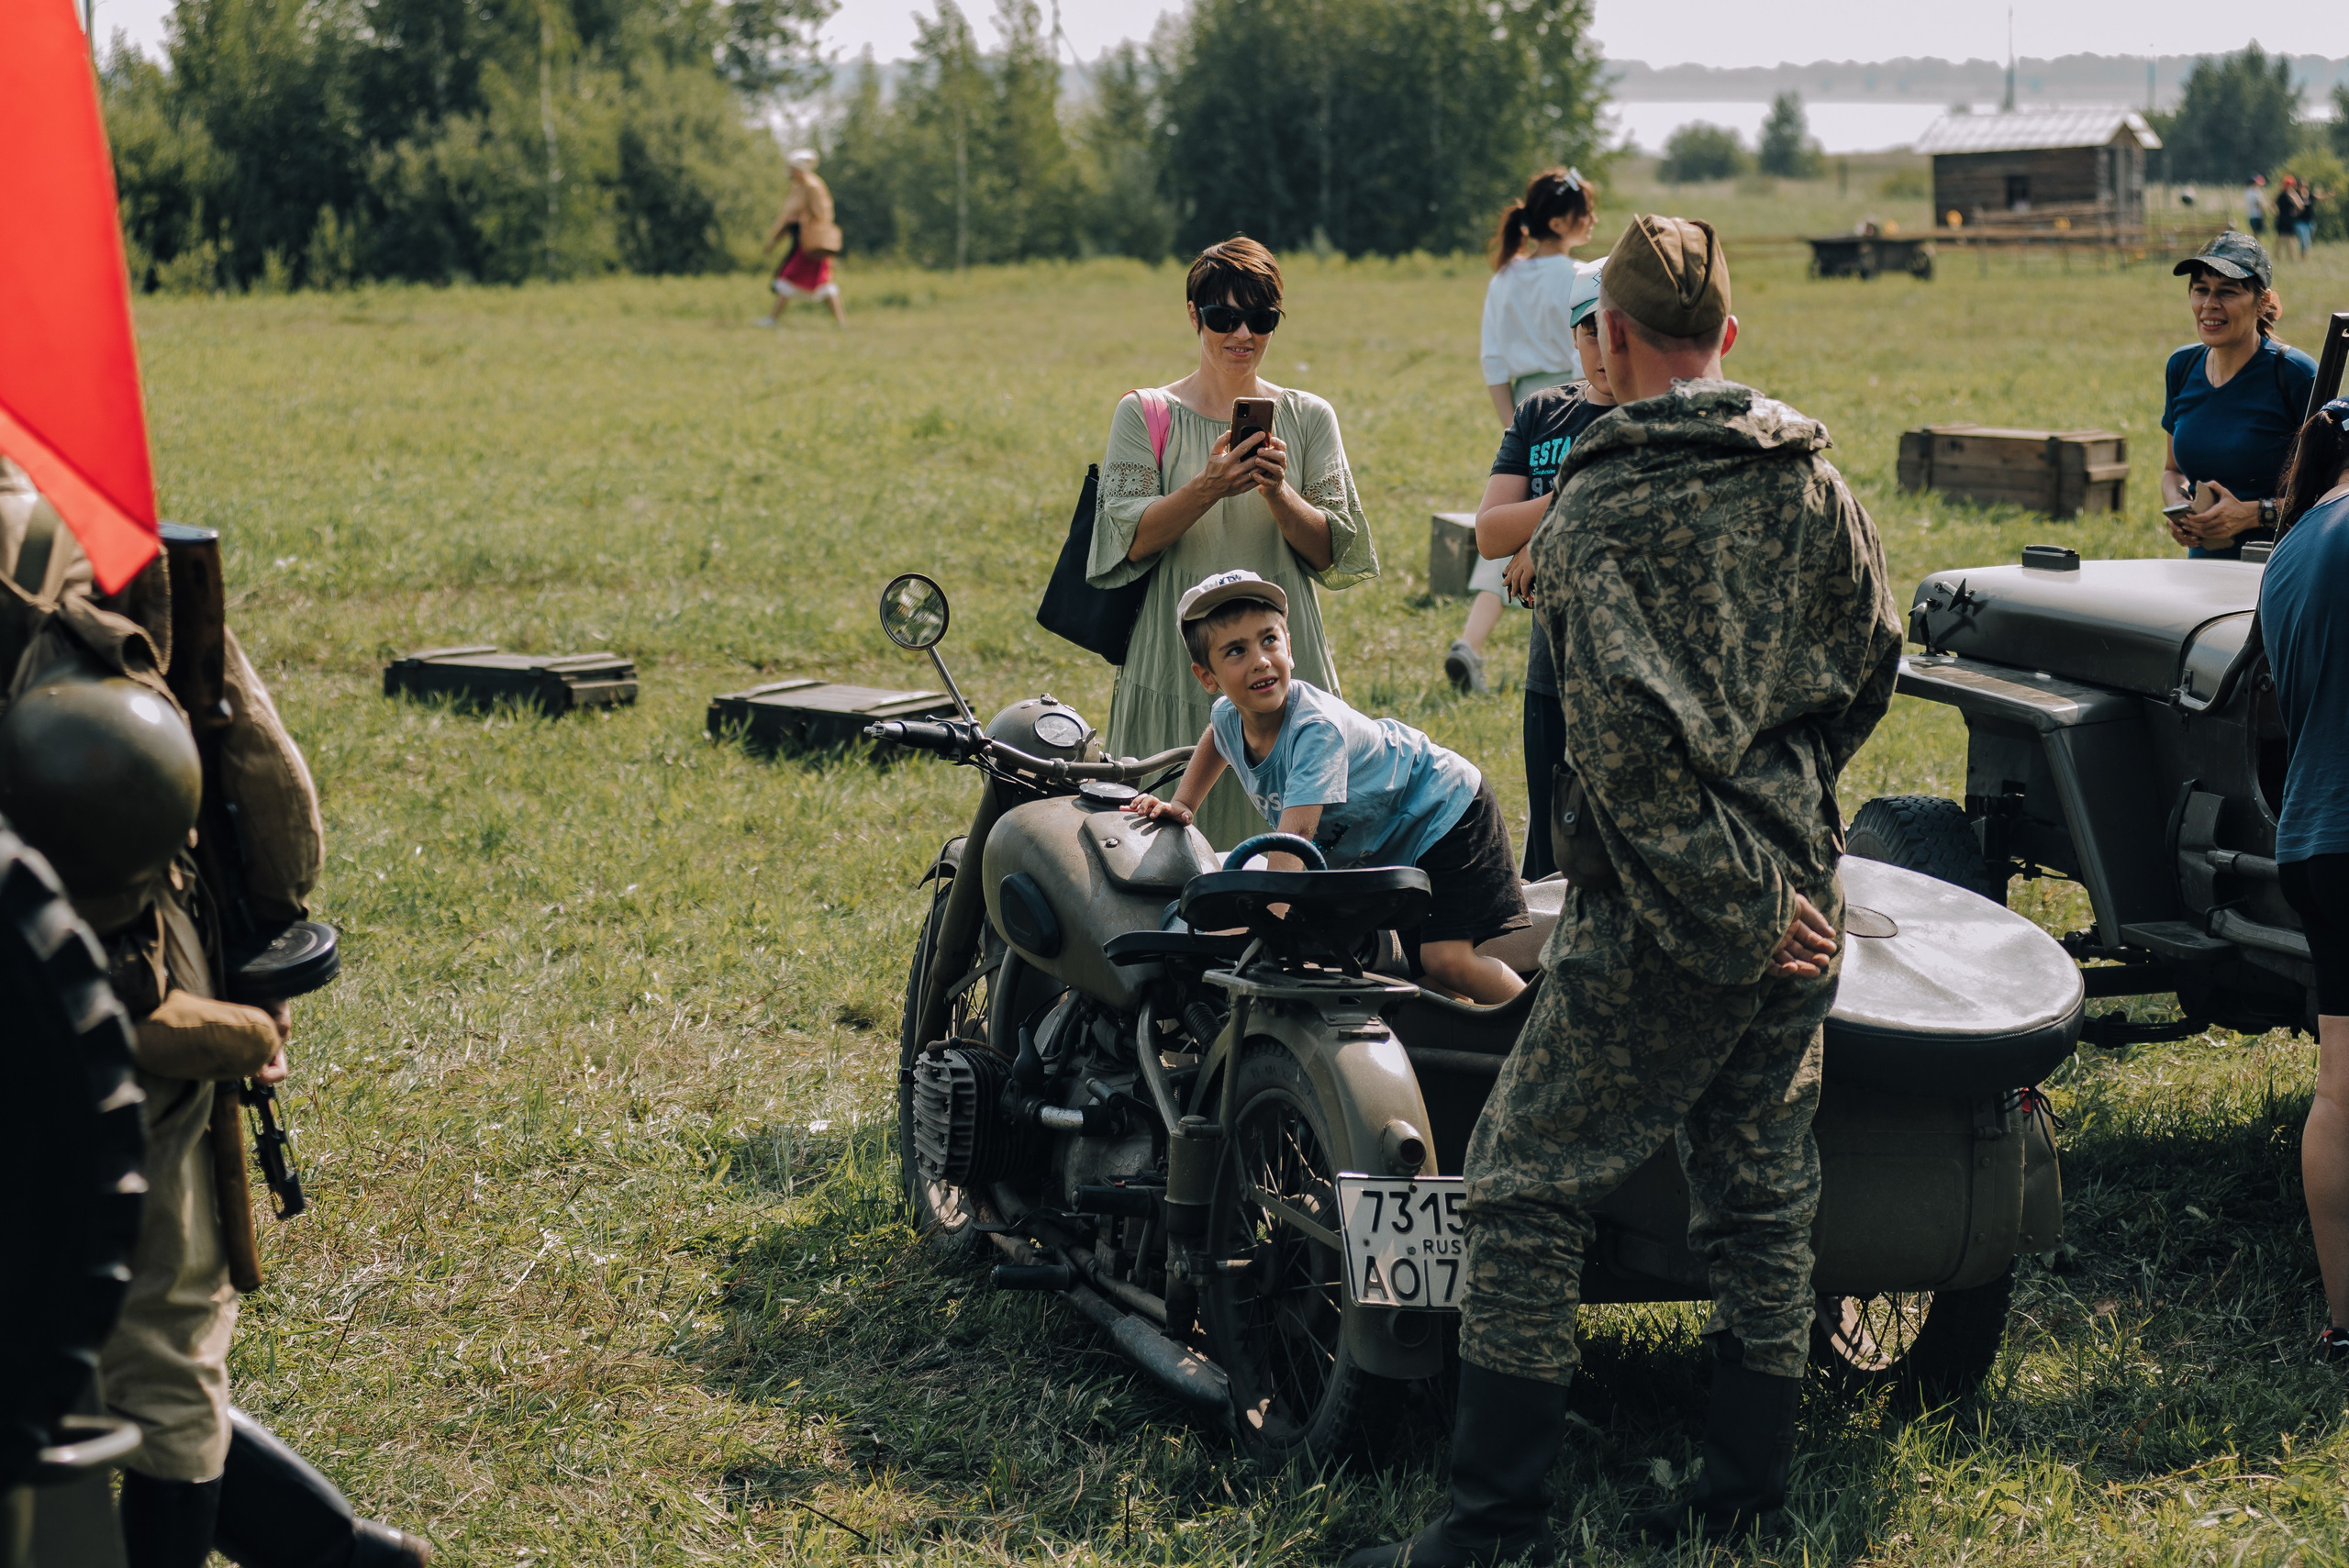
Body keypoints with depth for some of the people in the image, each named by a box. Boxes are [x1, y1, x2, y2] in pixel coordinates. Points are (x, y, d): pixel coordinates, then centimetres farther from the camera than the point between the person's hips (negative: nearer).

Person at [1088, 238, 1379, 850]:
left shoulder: (1308, 418, 9)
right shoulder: (1146, 414, 4)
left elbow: (1336, 555, 4)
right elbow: (1126, 541, -5)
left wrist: (1278, 492, -14)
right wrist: (1208, 487, -20)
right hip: (1175, 675, -1)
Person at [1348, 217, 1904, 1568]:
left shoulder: (1600, 508, -13)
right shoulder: (1812, 478, 5)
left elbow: (1629, 737, -21)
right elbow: (1873, 659, 14)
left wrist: (1725, 902, -16)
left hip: (1662, 914, -6)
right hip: (1801, 897, 7)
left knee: (1528, 1192, 2)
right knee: (1763, 1197, 14)